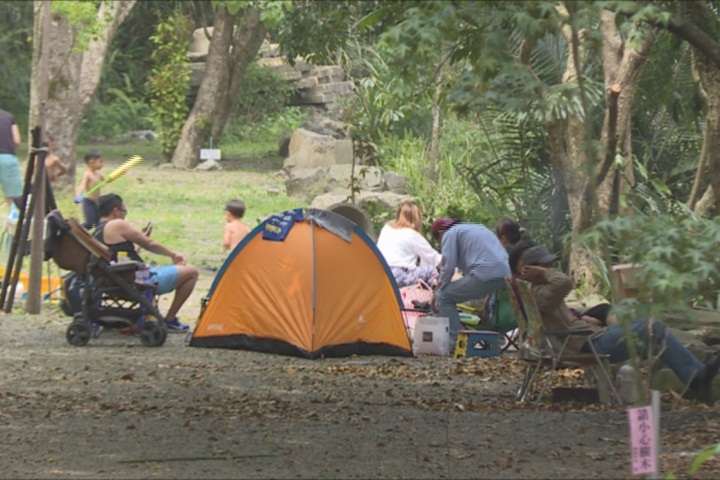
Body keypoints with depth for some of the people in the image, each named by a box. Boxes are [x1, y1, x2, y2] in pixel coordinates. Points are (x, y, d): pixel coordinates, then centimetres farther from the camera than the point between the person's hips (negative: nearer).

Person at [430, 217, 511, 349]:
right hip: (505, 276, 8)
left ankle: (455, 342, -4)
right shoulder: (479, 228, 34)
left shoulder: (450, 234, 10)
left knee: (443, 297, 4)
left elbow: (448, 267, -3)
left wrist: (439, 287, 14)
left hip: (484, 276, -8)